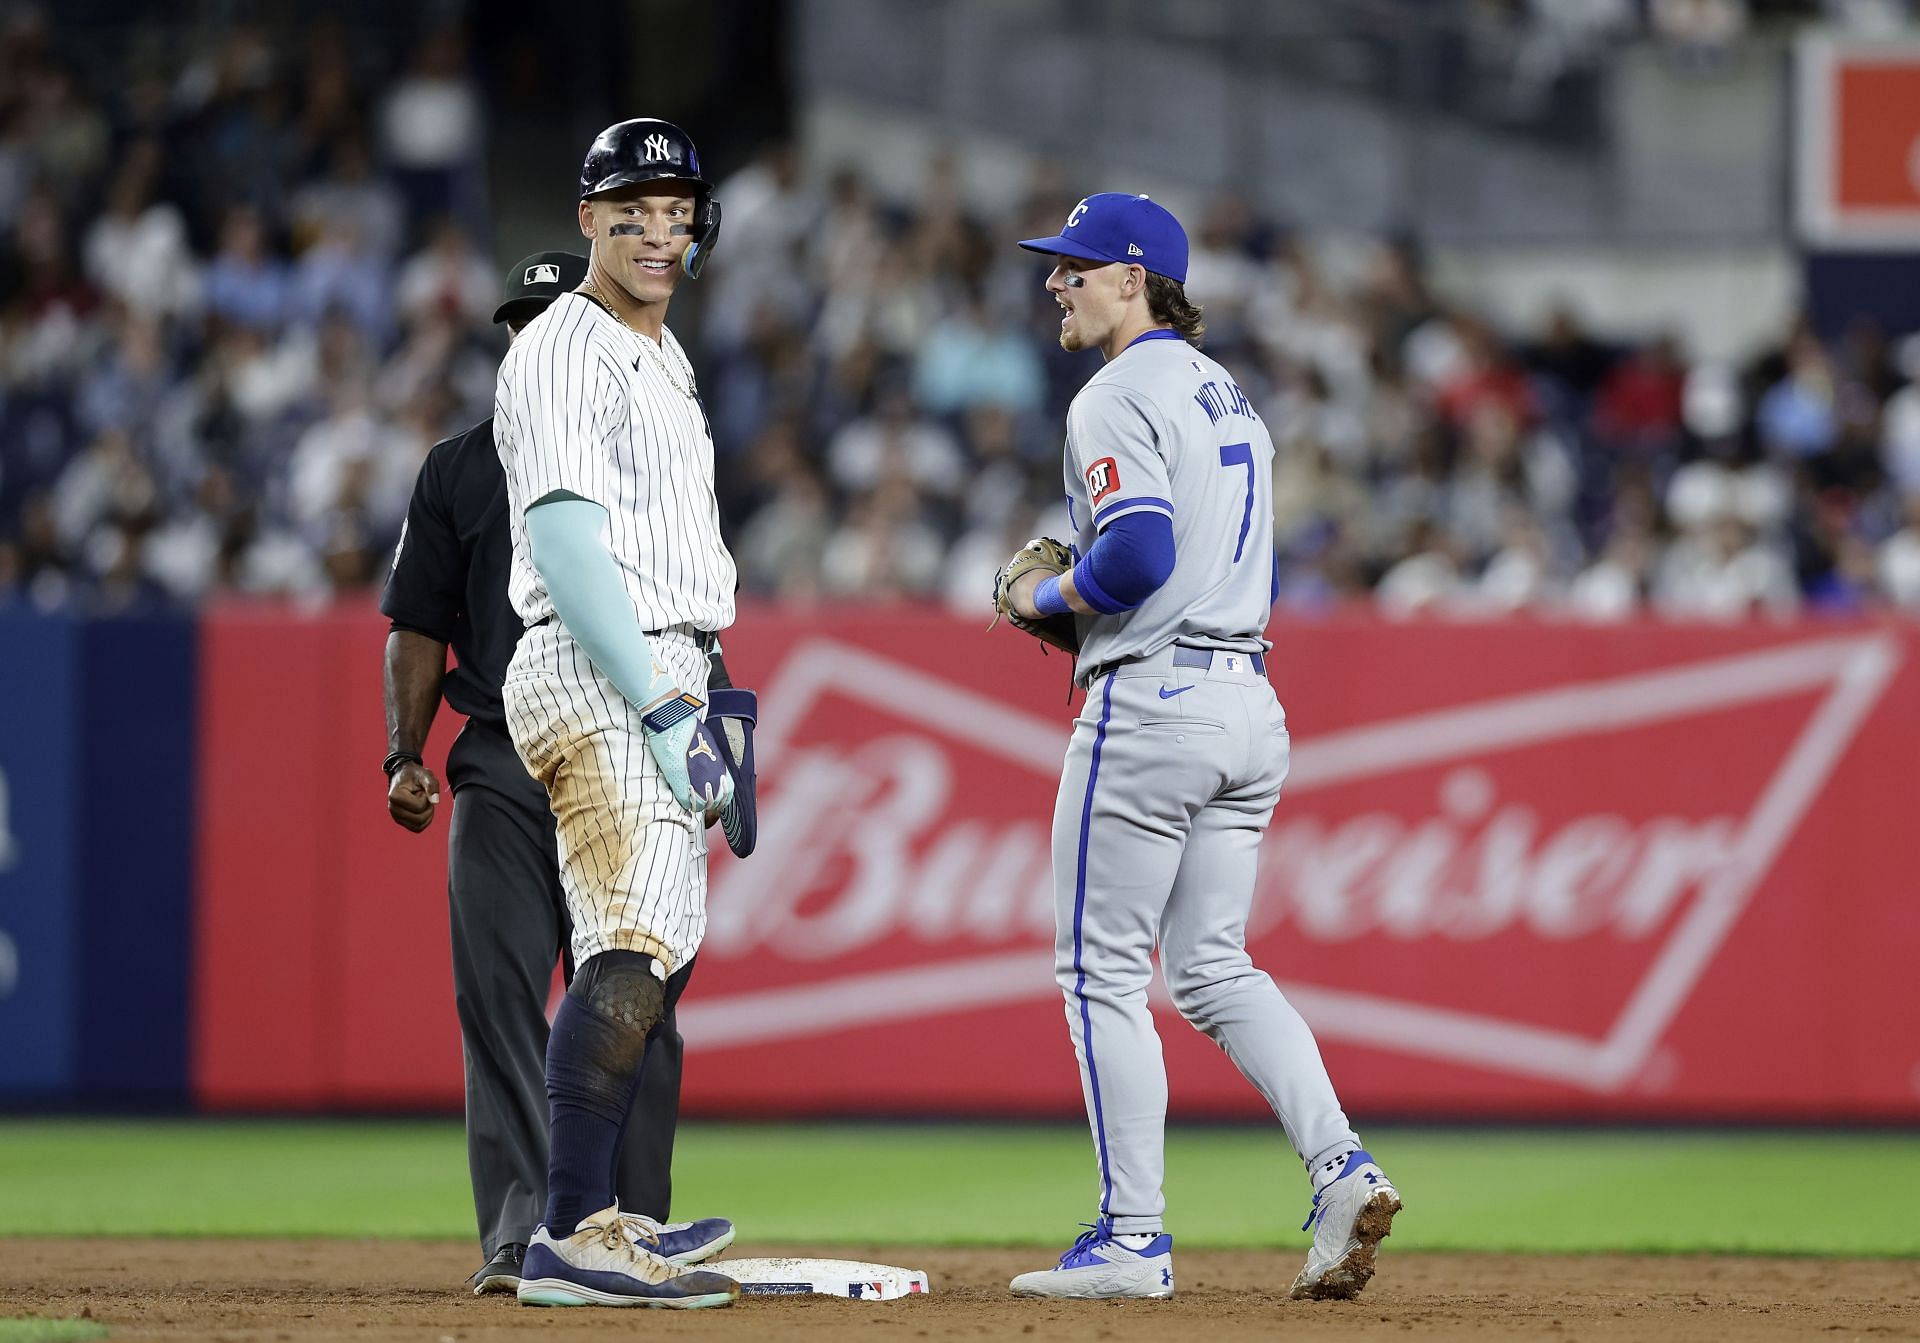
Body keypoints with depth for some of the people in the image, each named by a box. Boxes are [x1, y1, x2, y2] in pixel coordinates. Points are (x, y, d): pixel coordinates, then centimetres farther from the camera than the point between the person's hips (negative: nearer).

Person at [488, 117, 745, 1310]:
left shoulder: (663, 359, 21)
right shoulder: (565, 353, -11)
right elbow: (565, 547, -20)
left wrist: (698, 706, 19)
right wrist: (663, 709, -24)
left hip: (660, 676, 10)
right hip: (597, 677, -10)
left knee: (651, 956, 11)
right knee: (634, 953, -18)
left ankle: (588, 1233, 15)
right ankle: (574, 1238, -23)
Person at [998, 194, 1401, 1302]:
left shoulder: (1119, 399, -10)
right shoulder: (1231, 398, 19)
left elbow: (1138, 552, -23)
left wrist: (1050, 597, -5)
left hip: (1151, 700, -9)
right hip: (1251, 705, 9)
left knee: (1103, 969, -1)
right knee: (1214, 965, 12)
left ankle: (1133, 1239, -1)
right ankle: (1342, 1167, -5)